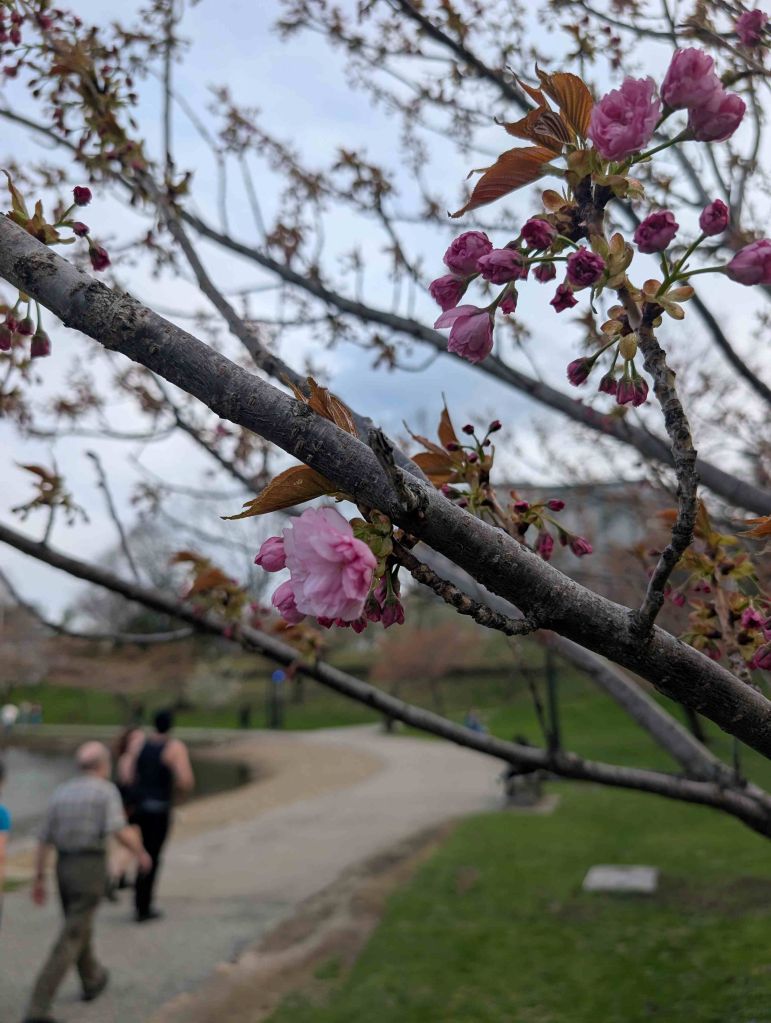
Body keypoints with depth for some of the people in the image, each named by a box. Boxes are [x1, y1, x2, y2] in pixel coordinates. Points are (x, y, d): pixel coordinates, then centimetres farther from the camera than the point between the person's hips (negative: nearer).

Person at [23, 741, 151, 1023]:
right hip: (90, 870, -6)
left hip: (64, 868, 6)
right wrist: (141, 853, -3)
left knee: (78, 926, 27)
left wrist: (39, 880, 17)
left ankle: (92, 980, 45)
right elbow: (121, 831, -20)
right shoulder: (106, 790, -8)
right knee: (70, 940, -5)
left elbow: (43, 840, 11)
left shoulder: (61, 793, 10)